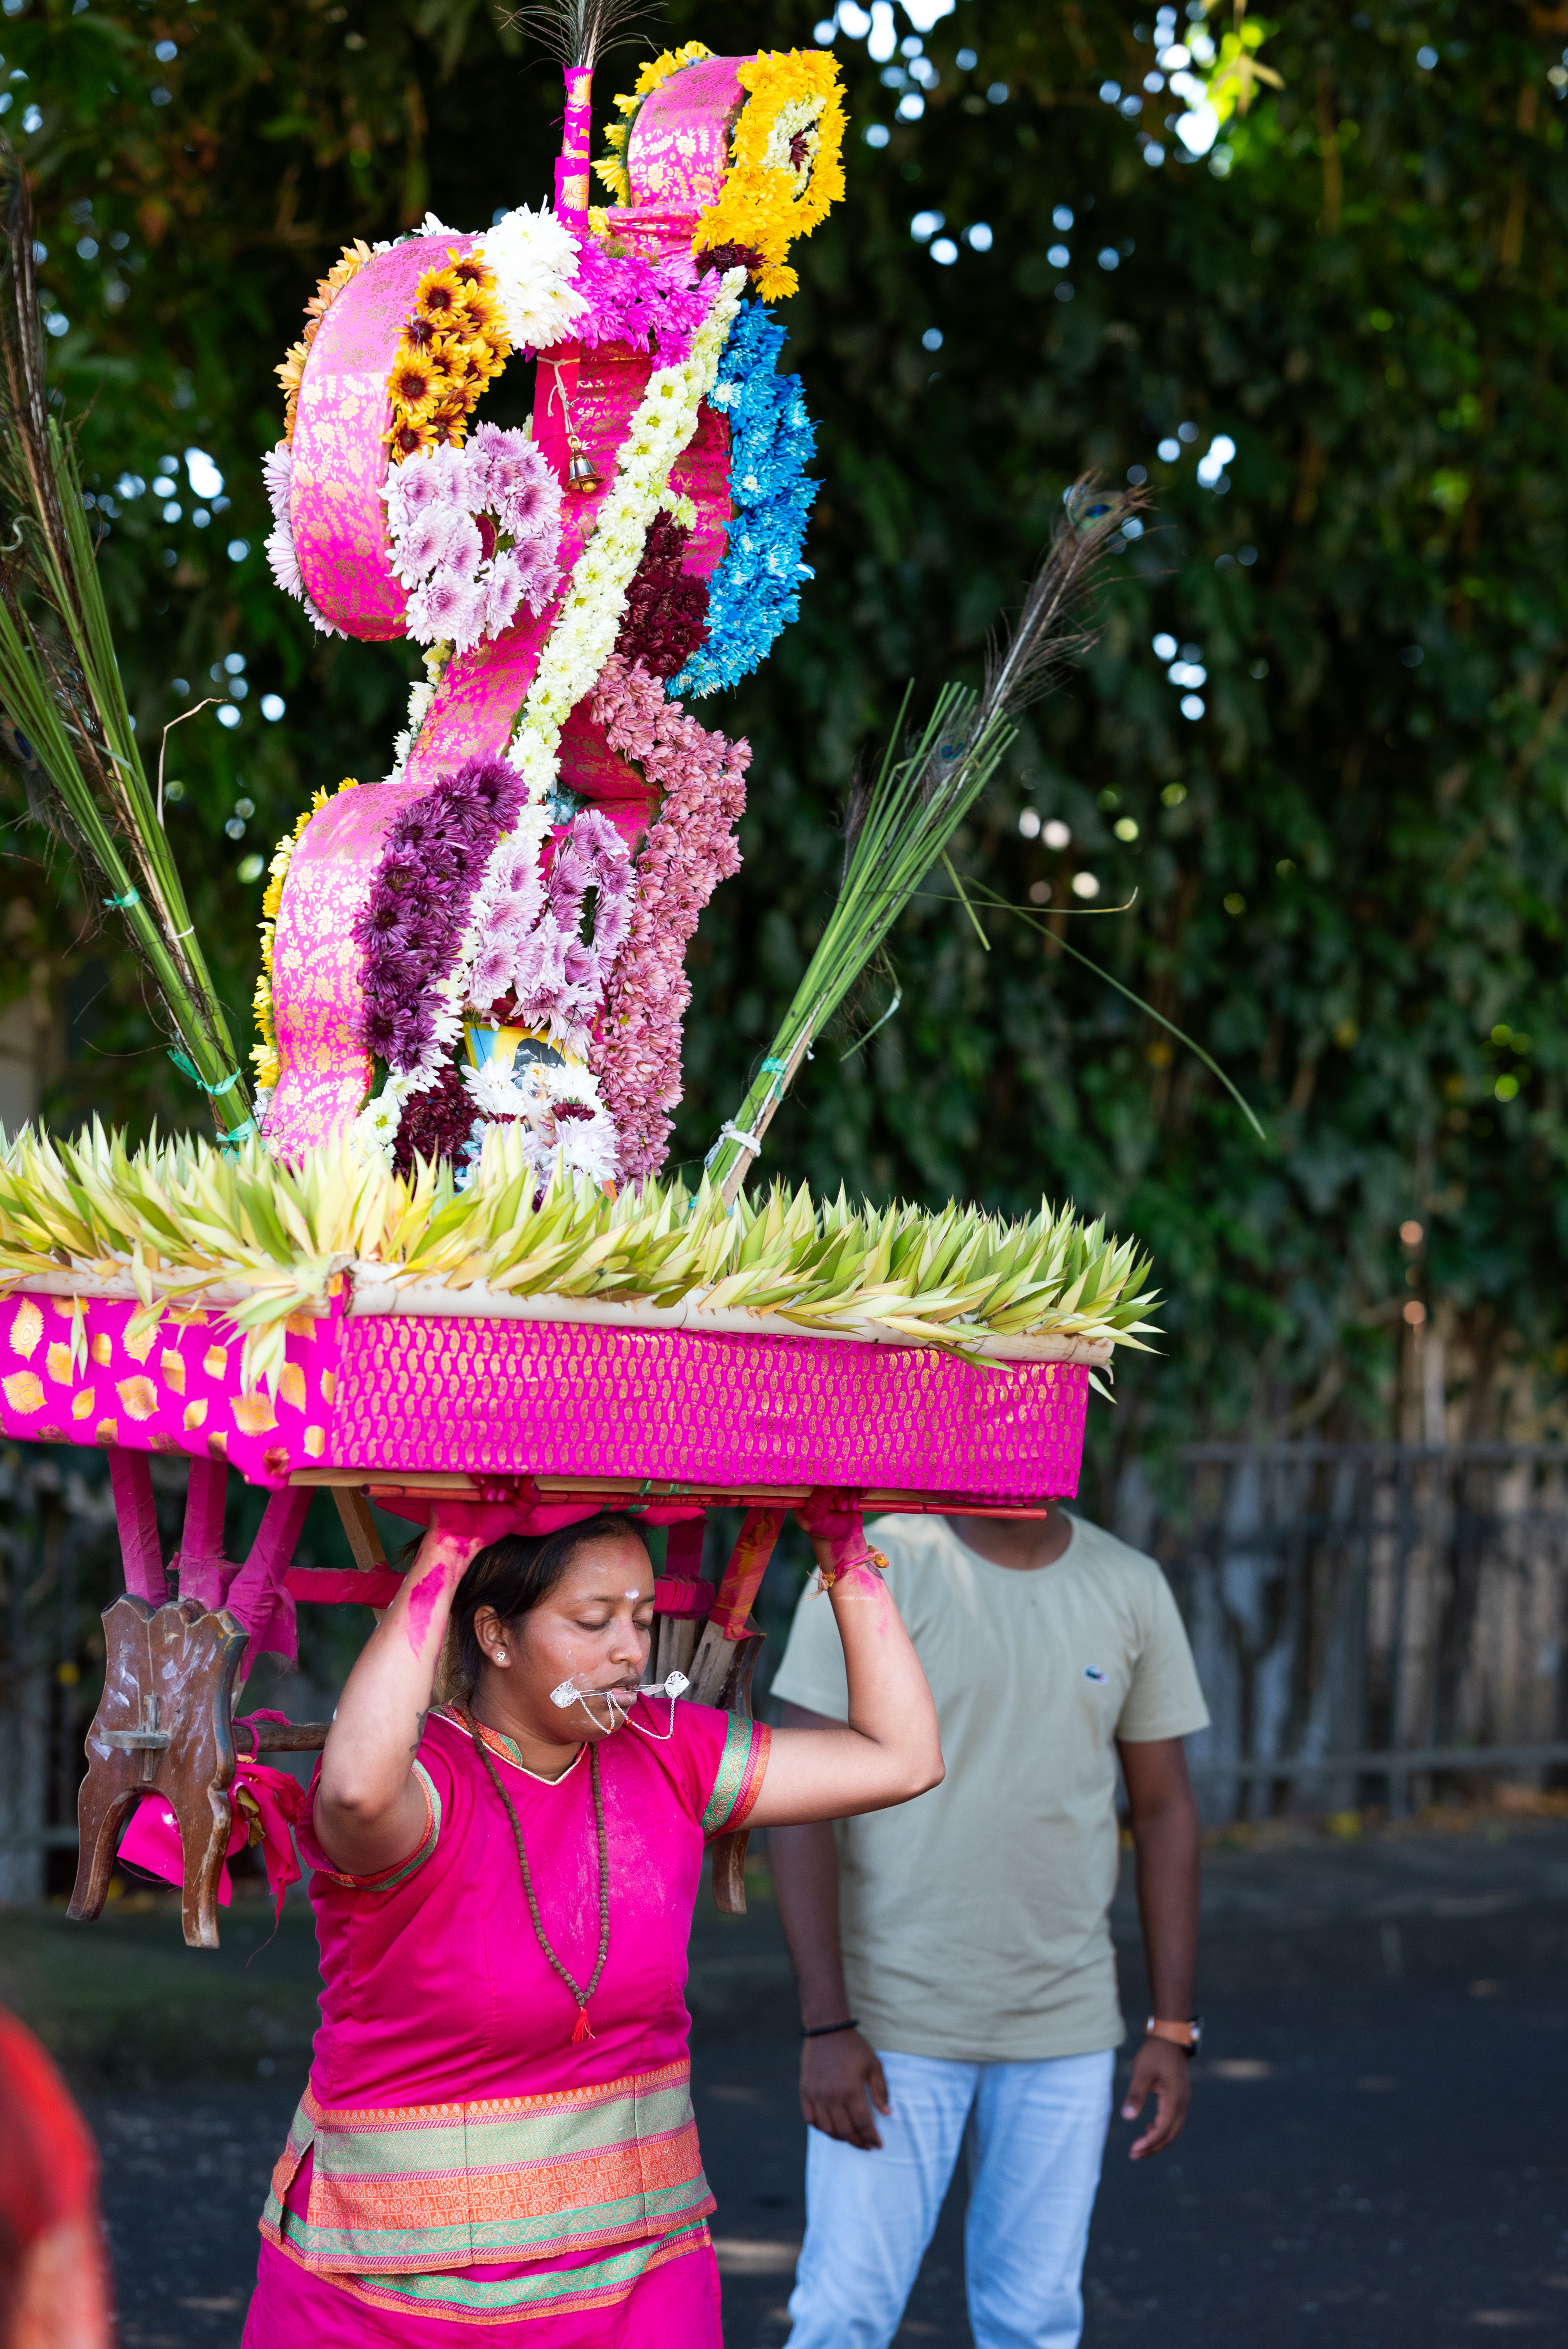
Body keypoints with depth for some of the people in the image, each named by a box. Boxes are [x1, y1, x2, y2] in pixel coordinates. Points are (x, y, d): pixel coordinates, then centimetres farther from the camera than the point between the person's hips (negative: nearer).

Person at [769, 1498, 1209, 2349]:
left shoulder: (1132, 1590, -1)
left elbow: (1165, 1810, 5)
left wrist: (1172, 2030, 1)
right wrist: (826, 2027, -18)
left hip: (1064, 2025, 3)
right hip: (895, 2019, -3)